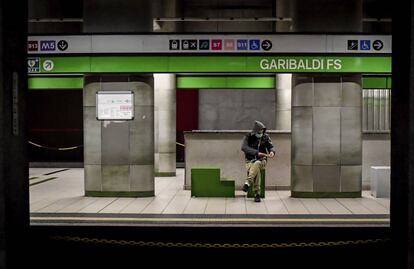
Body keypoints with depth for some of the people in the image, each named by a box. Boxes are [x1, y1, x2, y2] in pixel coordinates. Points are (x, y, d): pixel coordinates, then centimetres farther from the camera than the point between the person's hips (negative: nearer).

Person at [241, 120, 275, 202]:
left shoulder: (265, 137, 4)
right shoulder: (248, 137, -3)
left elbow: (270, 146, 9)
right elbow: (244, 147, -18)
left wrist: (272, 151, -18)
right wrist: (257, 153, -30)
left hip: (261, 160, 1)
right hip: (250, 161, -1)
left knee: (257, 164, -38)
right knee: (256, 171, -35)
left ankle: (248, 183, -45)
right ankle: (257, 194, -33)